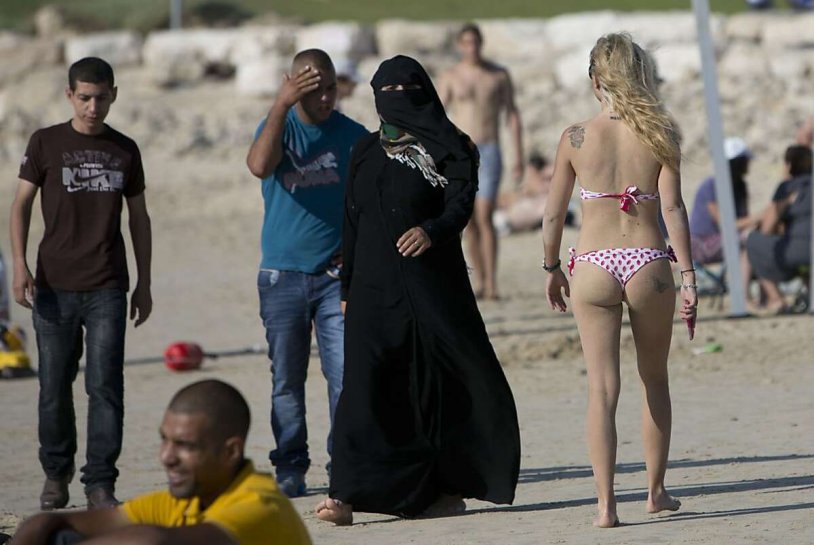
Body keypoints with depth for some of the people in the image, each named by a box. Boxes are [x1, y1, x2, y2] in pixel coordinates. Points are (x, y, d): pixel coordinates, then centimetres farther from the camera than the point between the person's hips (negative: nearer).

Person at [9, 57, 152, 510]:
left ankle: (101, 485, -4)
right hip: (55, 285, -1)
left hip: (107, 287, 1)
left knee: (106, 386, -7)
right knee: (55, 387, 5)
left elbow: (139, 217, 15)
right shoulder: (46, 143, 3)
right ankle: (56, 474, 22)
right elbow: (22, 205, 3)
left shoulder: (125, 150, 9)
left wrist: (145, 283, 12)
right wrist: (20, 266, -9)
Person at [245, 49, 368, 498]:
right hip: (282, 275, 0)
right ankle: (290, 470, 13)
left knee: (346, 375, -9)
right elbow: (259, 165, -22)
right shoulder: (278, 125, 1)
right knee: (287, 381, 6)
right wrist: (282, 105, -24)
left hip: (336, 275, 0)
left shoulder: (353, 136, 4)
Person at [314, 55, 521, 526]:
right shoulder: (365, 153, 15)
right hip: (374, 289, 2)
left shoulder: (446, 148, 2)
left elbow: (461, 202, -12)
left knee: (442, 383, 1)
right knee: (365, 385, -8)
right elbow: (352, 224, 17)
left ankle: (450, 486, 16)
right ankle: (346, 494, -16)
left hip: (434, 287, -2)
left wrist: (432, 230, -32)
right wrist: (347, 288, 13)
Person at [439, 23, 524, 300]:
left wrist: (518, 157, 2)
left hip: (489, 152, -2)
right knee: (469, 221, 2)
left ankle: (491, 282, -16)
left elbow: (512, 116, 8)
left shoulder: (500, 75, 5)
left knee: (484, 217, -14)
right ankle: (479, 280, 11)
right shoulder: (451, 78, 4)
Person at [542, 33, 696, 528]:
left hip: (594, 266, 0)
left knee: (603, 387, 0)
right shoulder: (658, 135, -2)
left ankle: (606, 504, -9)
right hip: (649, 264, 1)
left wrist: (552, 269, 18)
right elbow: (673, 209, -7)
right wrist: (689, 276, -5)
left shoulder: (576, 137, -1)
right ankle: (656, 491, 27)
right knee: (655, 380, 20)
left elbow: (554, 214, 4)